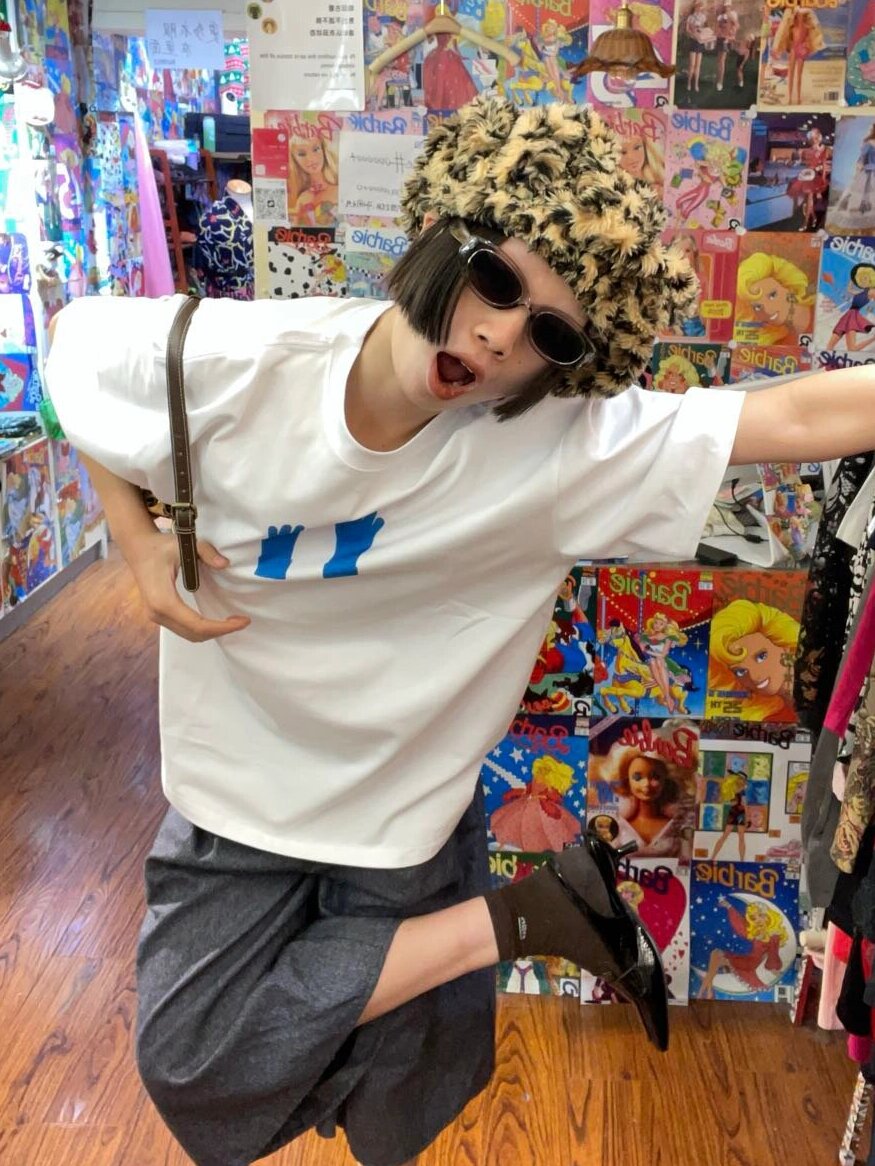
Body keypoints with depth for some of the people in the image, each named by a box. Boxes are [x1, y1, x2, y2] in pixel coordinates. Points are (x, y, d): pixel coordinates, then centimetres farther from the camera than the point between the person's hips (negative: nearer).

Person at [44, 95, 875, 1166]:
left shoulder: (567, 447, -26)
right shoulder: (231, 359, -23)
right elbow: (78, 343, -4)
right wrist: (138, 546, -13)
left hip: (411, 816, -1)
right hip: (235, 791, 2)